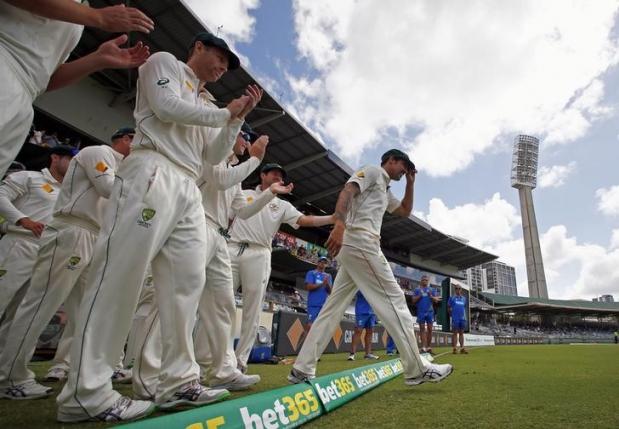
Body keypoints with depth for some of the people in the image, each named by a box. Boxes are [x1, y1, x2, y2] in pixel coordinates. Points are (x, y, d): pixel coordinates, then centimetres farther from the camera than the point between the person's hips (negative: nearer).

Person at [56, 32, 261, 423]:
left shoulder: (203, 105, 33)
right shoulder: (164, 62, 16)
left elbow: (214, 156, 24)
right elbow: (166, 107, -4)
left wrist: (238, 118, 16)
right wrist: (225, 112, 6)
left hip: (189, 189, 8)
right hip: (153, 172, -8)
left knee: (188, 281, -3)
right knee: (121, 273, -15)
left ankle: (180, 381, 0)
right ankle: (86, 391, -12)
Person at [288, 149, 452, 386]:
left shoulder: (385, 191, 33)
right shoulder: (372, 171, 4)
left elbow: (405, 211, 39)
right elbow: (347, 191, -14)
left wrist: (410, 183, 31)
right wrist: (340, 224, -31)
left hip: (351, 248, 10)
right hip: (360, 242, -10)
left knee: (333, 308, 4)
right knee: (394, 300, -6)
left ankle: (302, 369, 5)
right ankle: (417, 369, 1)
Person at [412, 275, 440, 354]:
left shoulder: (432, 289, 10)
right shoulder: (417, 289, 6)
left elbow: (436, 300, 4)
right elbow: (414, 300, 0)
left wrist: (431, 296, -15)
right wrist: (420, 295, -13)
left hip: (430, 312, 2)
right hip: (421, 312, -1)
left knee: (429, 329, 3)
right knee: (422, 329, -1)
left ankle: (429, 347, 9)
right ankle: (423, 347, -3)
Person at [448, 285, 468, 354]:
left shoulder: (464, 298, 13)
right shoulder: (452, 297, 4)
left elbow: (465, 307, 19)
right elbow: (448, 307, 9)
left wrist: (465, 316, 11)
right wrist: (451, 314, 3)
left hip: (463, 318, 4)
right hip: (455, 318, -4)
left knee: (461, 333, 7)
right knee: (455, 333, -1)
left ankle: (462, 348, 10)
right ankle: (455, 348, 0)